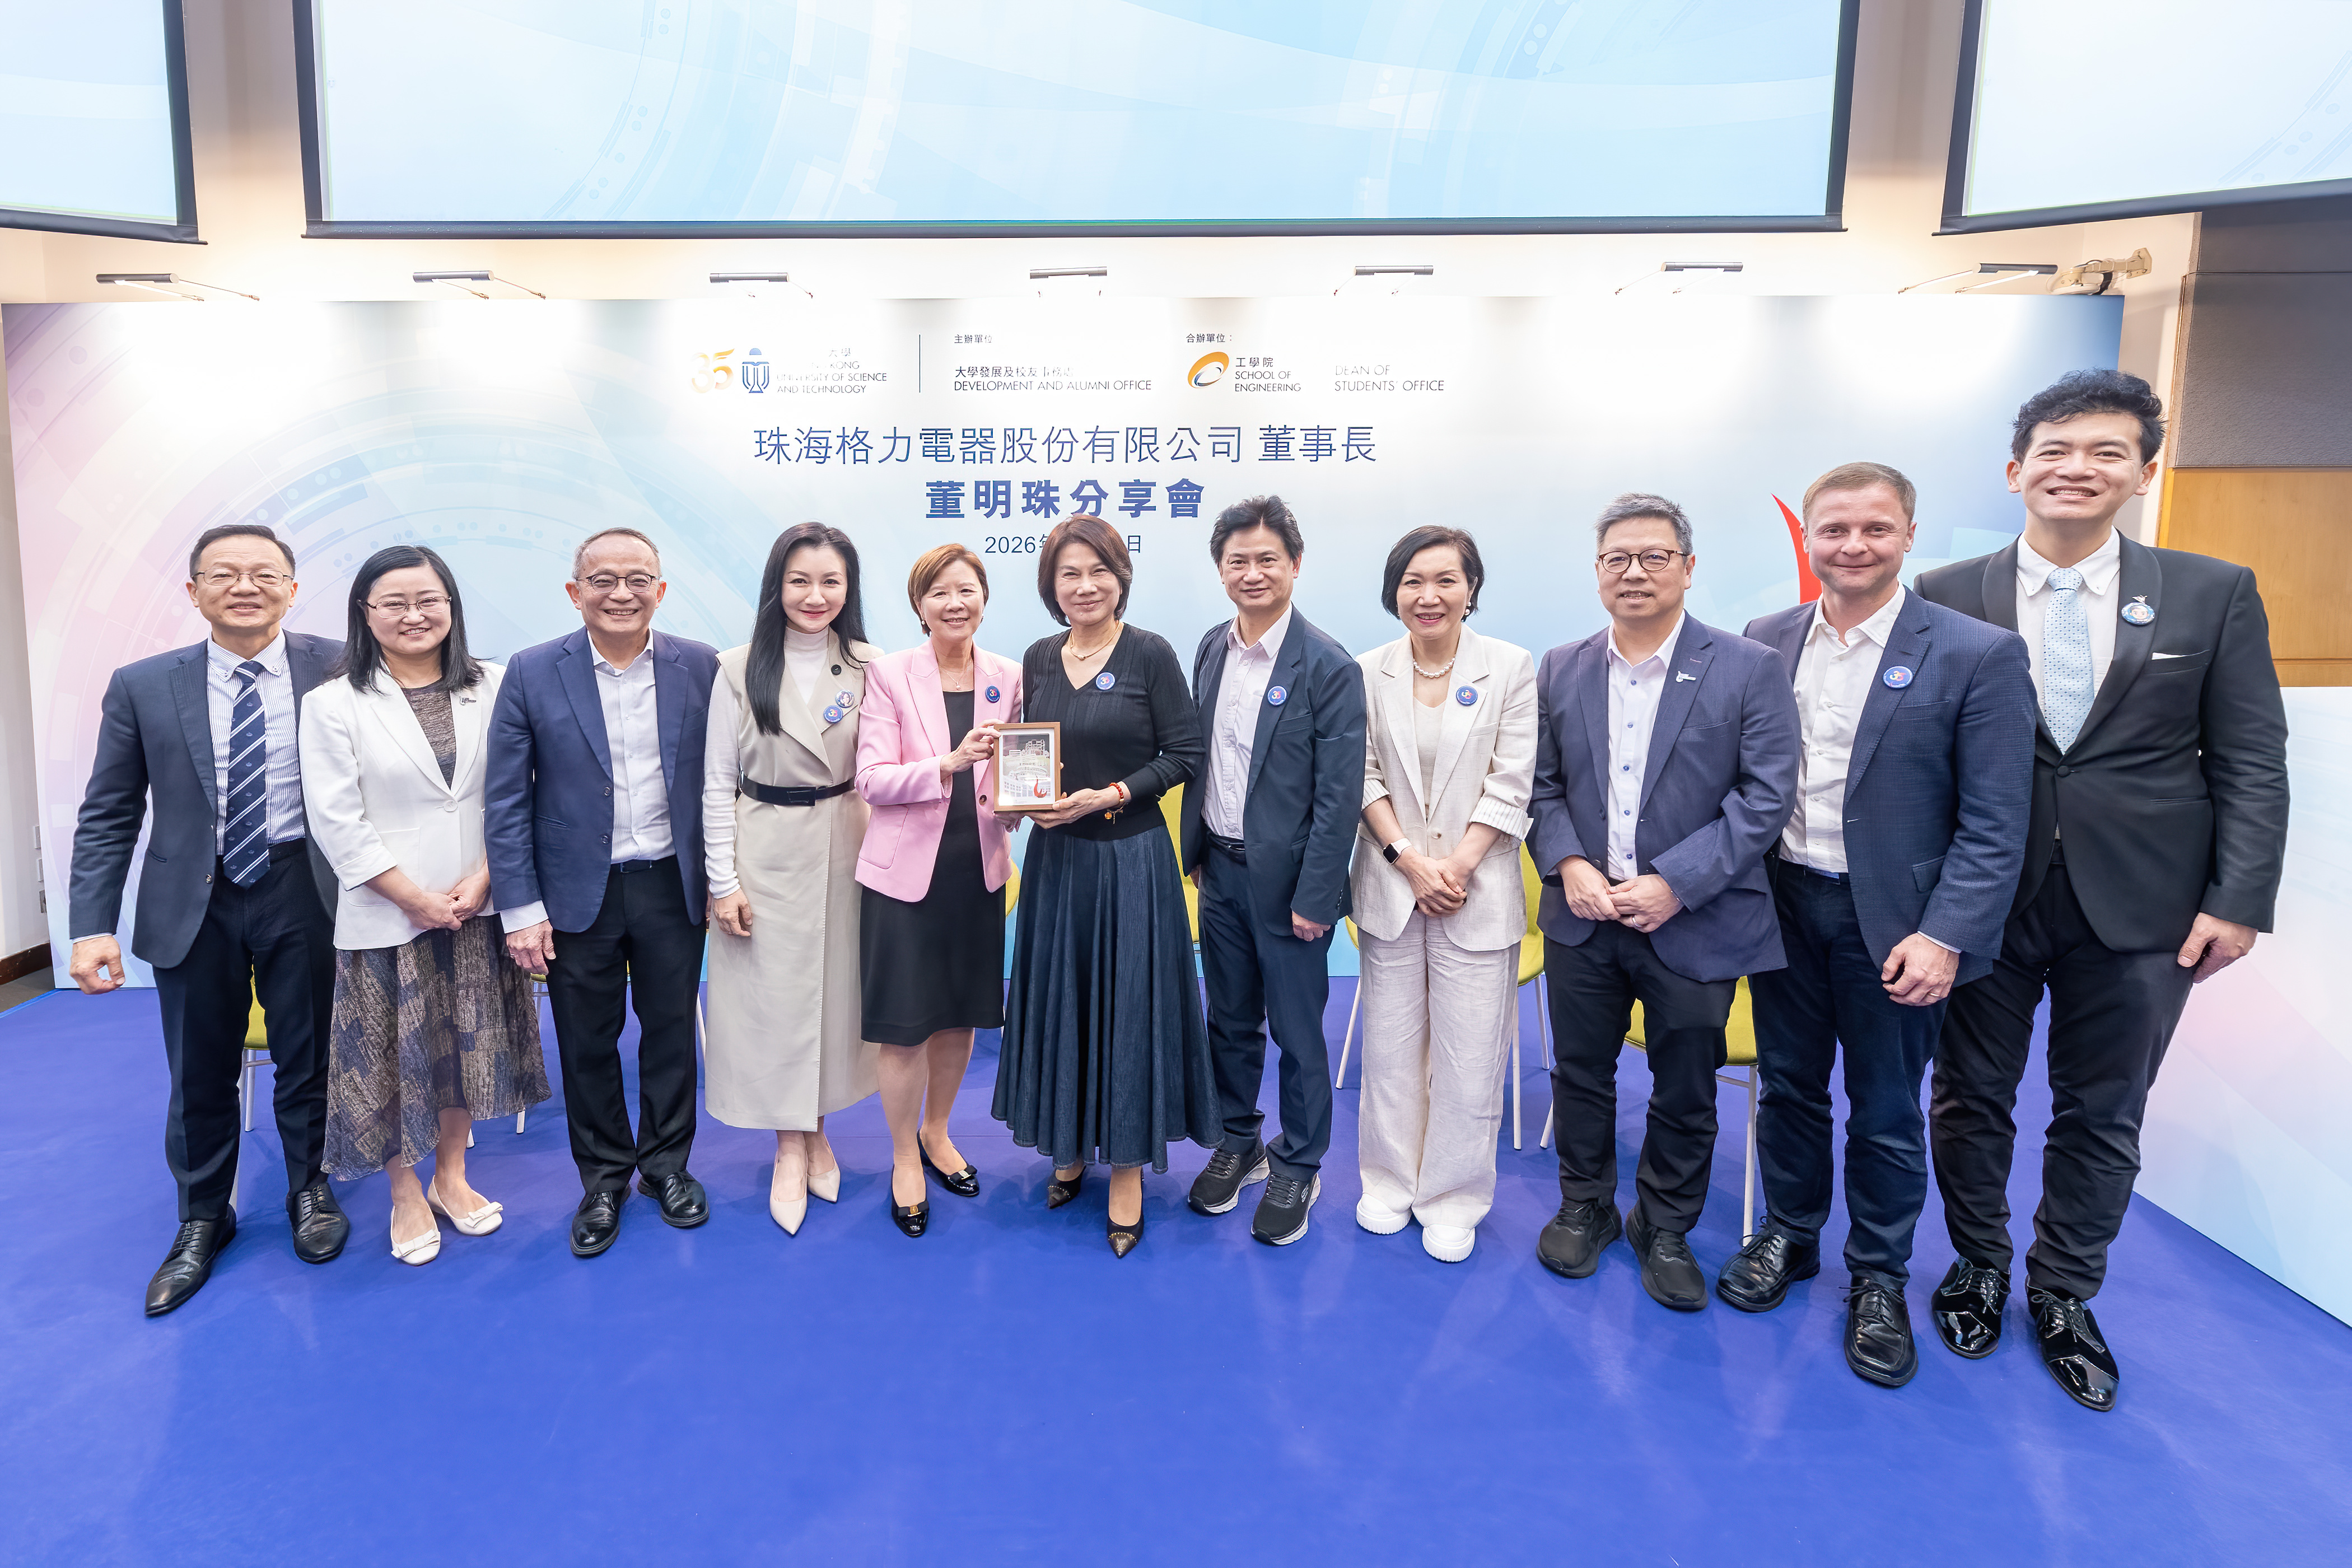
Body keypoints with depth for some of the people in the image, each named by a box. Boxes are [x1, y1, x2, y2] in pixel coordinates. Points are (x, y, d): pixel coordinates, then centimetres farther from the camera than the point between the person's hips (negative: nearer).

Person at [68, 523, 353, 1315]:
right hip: (193, 901, 1)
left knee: (306, 1060, 13)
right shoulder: (143, 687, 1)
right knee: (199, 1073, 12)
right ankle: (202, 1222, 33)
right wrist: (93, 924, -6)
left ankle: (309, 1190, 37)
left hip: (302, 892, -1)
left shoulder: (338, 670, -5)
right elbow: (107, 817, 2)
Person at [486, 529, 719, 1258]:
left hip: (672, 889, 1)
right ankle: (603, 1178, 29)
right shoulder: (533, 673, -6)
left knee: (671, 1033, 13)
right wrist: (521, 908, -8)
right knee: (587, 1045, 11)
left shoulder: (700, 667, -3)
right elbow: (507, 801, -5)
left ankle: (667, 1163, 32)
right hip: (578, 894, -1)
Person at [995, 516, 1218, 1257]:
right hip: (1055, 854, 5)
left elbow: (1184, 753, -8)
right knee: (1058, 997, 12)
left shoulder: (1150, 654, -8)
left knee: (1128, 1002, 2)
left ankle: (1127, 1166, 16)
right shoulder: (1039, 659, 6)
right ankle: (1071, 1146, 30)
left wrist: (1107, 797, -17)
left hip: (1130, 855, -4)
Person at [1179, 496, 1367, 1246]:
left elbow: (1340, 795, -16)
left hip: (1285, 879, -5)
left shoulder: (1329, 668, -15)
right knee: (1229, 1021, 18)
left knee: (1297, 1032, 8)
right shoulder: (1212, 648, 4)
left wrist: (1315, 897, -17)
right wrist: (1194, 848, 11)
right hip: (1220, 870, 6)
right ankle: (1238, 1143, 36)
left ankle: (1298, 1168, 26)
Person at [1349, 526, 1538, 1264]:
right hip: (1390, 889, 2)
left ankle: (1453, 1199, 19)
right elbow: (1363, 778, 2)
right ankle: (1390, 1182, 28)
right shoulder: (1369, 672, 3)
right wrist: (1409, 859, -10)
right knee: (1391, 1045, 11)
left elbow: (1511, 783, -5)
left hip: (1477, 890, -2)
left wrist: (1456, 866, -11)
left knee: (1470, 1056, 2)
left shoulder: (1511, 668, -2)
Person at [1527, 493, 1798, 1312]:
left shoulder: (1749, 669, -6)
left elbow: (1766, 795, -10)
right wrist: (1569, 865, -11)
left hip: (1695, 925, -3)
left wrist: (1675, 883, -17)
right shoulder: (1560, 672, 6)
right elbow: (1541, 786, 7)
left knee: (1685, 1092, 11)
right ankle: (1585, 1208, 36)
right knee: (1580, 1073, 15)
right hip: (1583, 918, 3)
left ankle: (1665, 1228, 32)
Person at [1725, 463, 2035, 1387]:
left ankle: (1879, 1276, 30)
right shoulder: (1767, 641, 2)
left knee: (1886, 1111, 10)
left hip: (1893, 920, -3)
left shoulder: (1978, 655, -11)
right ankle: (1789, 1236, 38)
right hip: (1784, 903, 3)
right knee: (1789, 1085, 18)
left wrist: (1945, 936, -18)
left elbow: (1994, 824, -11)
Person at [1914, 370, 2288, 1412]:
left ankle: (2063, 1296, 31)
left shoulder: (2214, 595, 1)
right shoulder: (1947, 600, -1)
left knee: (2101, 1114, 12)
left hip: (2138, 907, 1)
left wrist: (2239, 900, -6)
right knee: (1970, 1097, 13)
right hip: (1981, 898, 0)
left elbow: (2251, 764, 1)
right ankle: (1978, 1267, 35)